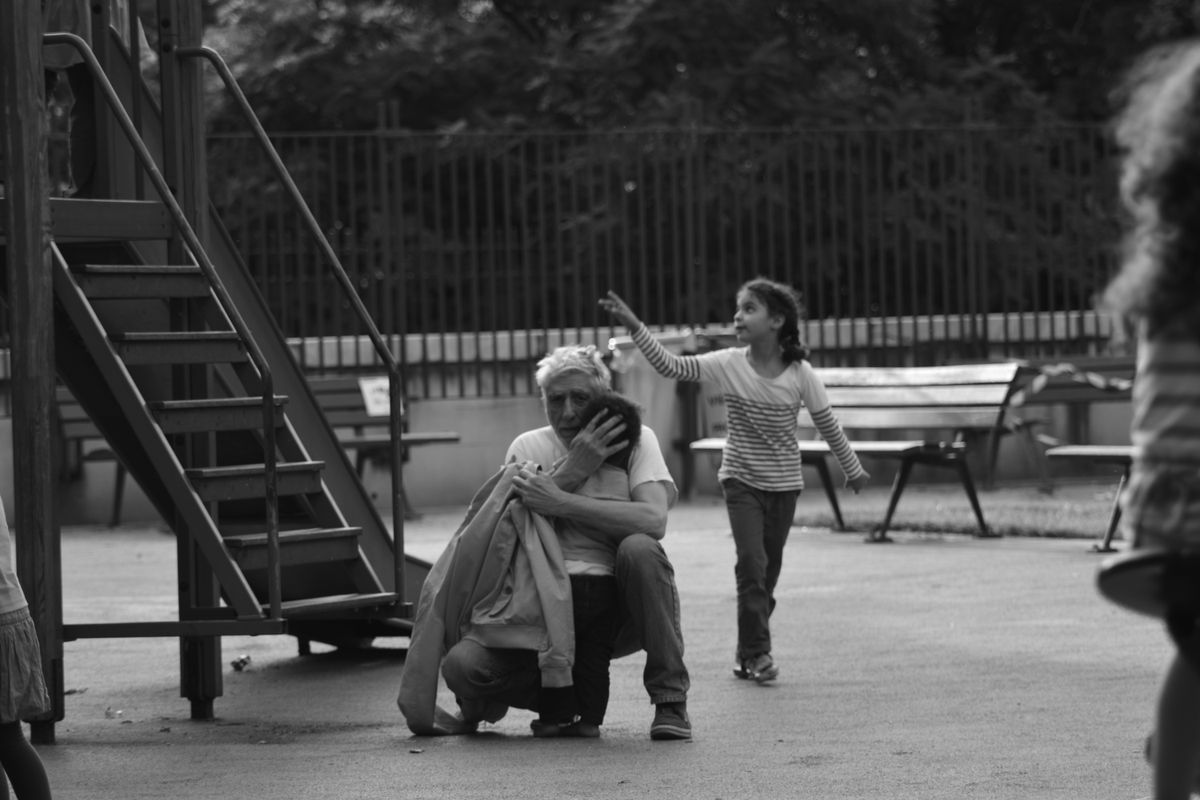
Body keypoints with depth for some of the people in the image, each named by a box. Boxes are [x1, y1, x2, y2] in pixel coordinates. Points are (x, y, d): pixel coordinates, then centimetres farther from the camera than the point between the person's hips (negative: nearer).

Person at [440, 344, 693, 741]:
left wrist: (558, 501, -31)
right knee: (461, 666, -24)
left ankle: (670, 700, -19)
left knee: (639, 548, -35)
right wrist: (574, 469, -23)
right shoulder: (528, 447, 1)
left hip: (622, 611, -1)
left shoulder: (636, 439, -6)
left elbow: (653, 520, -26)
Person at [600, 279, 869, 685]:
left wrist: (853, 469, 10)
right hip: (741, 480, -1)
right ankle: (756, 652, -8)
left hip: (783, 484, 1)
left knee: (767, 572, 8)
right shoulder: (728, 364, -11)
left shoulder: (800, 374, -11)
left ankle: (749, 652, 22)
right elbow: (670, 366, -18)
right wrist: (634, 327, -30)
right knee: (752, 562, -15)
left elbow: (827, 424, 0)